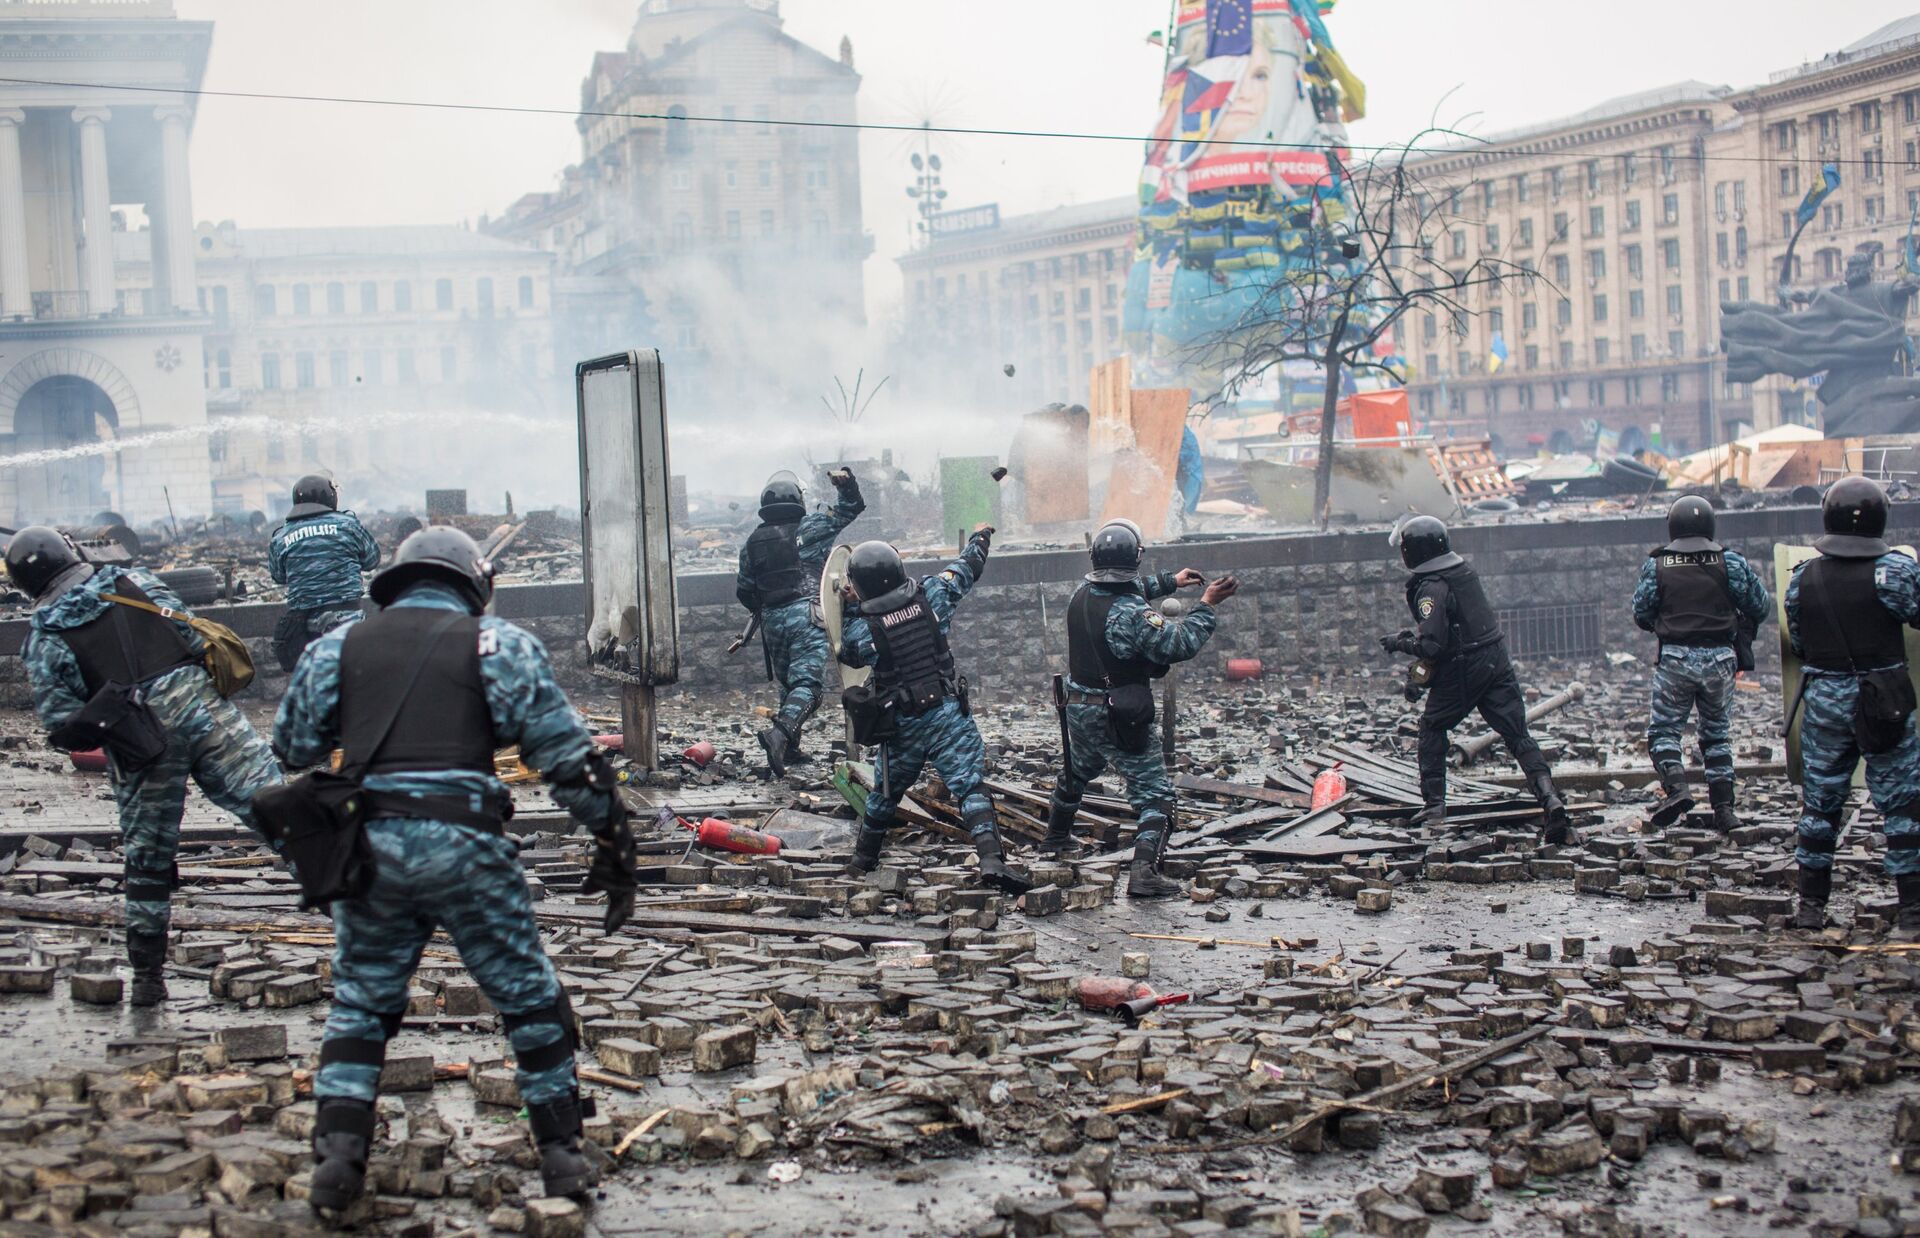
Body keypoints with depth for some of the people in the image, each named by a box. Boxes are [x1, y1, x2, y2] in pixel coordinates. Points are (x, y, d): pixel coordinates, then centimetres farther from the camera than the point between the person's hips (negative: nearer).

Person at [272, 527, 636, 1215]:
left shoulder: (337, 645, 14)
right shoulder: (497, 643, 6)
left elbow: (292, 748, 19)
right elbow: (566, 752, 2)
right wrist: (614, 843, 6)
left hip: (366, 846, 2)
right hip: (463, 846, -2)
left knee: (360, 1002, 18)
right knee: (530, 997, 12)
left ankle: (337, 1154, 9)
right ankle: (561, 1156, 16)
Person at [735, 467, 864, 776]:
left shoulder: (753, 543, 10)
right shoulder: (810, 528, 1)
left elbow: (743, 591, 15)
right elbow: (850, 509, 9)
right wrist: (846, 484, 3)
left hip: (772, 620, 5)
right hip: (807, 615, -4)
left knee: (788, 684, 20)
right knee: (806, 684, -11)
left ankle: (789, 749, 21)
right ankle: (780, 733, -34)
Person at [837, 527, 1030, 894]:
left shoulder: (859, 630, -9)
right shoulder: (931, 596, -6)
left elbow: (847, 656, 14)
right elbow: (966, 569, 12)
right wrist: (980, 538, 31)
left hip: (903, 725, 1)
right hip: (948, 713, -1)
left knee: (886, 791, 21)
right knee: (971, 786, -6)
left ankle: (864, 856, 39)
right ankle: (991, 859, -22)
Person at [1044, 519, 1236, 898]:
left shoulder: (1083, 596, 0)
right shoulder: (1132, 615, -25)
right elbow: (1180, 644, -25)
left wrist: (1169, 582, 27)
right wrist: (1207, 605, -15)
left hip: (1079, 707, 8)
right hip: (1123, 718, -8)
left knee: (1075, 773, 32)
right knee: (1154, 794, -3)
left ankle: (1055, 838, 52)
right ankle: (1144, 870, -17)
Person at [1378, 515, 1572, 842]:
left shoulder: (1431, 588, -17)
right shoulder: (1464, 571, 9)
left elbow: (1432, 646, -22)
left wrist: (1400, 643, -5)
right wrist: (1415, 633, 20)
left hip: (1462, 671, -7)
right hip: (1497, 661, 7)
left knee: (1432, 728, 15)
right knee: (1516, 734, 2)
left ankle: (1434, 804, 13)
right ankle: (1550, 798, -14)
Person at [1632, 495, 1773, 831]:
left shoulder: (1656, 565, -2)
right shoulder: (1729, 562, -1)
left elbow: (1641, 614, 3)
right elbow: (1760, 605, 4)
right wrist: (1742, 626, 25)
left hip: (1675, 657, -2)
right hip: (1719, 658, 2)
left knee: (1663, 729, 6)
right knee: (1717, 734, 13)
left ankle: (1676, 787, -19)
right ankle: (1723, 808, 9)